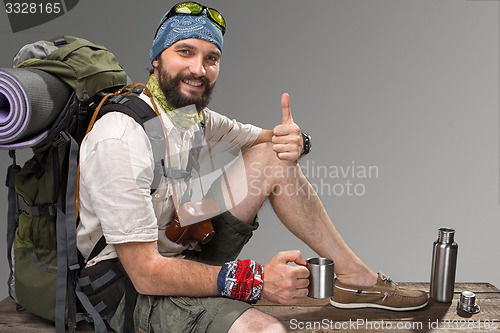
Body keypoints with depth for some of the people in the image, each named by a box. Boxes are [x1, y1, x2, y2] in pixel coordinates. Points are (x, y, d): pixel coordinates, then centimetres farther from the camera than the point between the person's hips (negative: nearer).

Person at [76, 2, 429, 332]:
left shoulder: (195, 117, -1)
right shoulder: (120, 139, -25)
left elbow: (269, 140, 12)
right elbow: (145, 273, -27)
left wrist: (295, 140, -14)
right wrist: (254, 281, -31)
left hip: (185, 252, 8)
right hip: (131, 287, -7)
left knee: (271, 157, -3)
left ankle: (356, 278, 2)